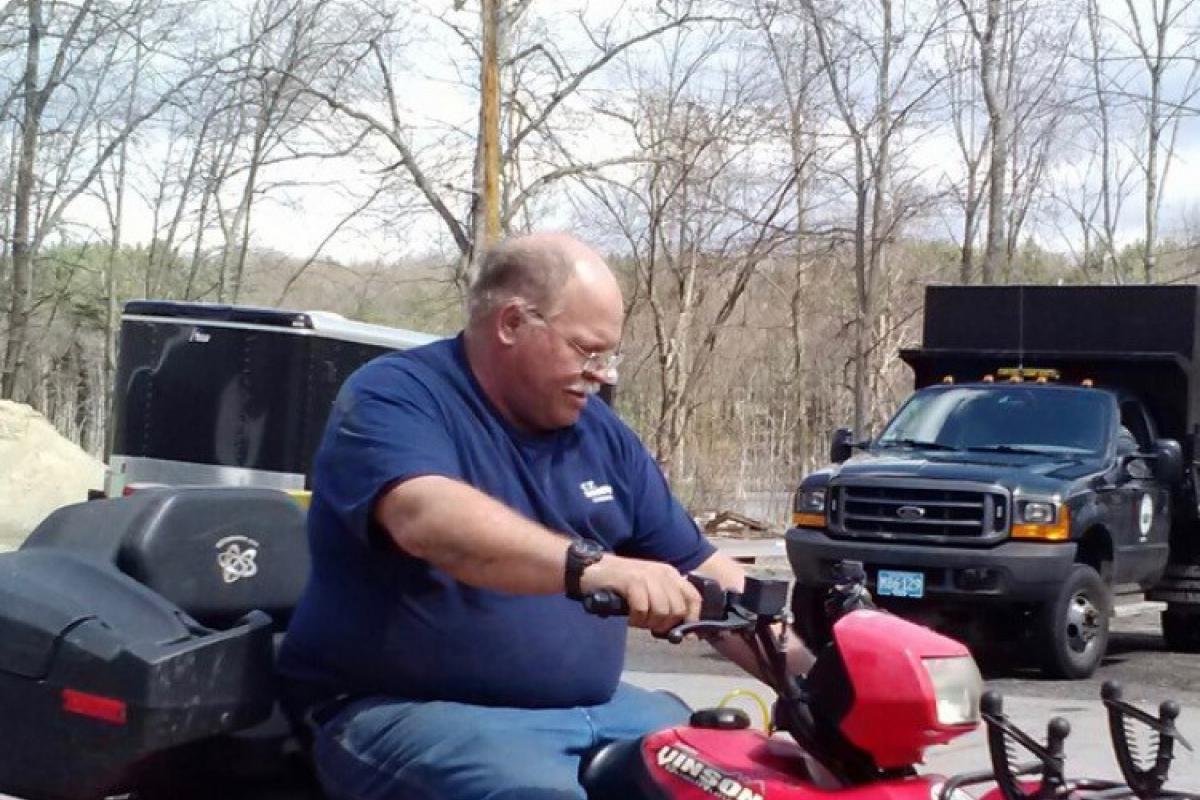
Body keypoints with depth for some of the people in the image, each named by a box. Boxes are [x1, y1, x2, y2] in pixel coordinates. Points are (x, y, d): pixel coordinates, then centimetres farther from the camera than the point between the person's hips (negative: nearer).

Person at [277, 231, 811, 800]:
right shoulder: (394, 398, -9)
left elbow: (698, 567, 14)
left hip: (590, 710, 7)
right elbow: (428, 519, -30)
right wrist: (590, 566, -44)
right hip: (415, 710, -7)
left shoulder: (599, 431, 13)